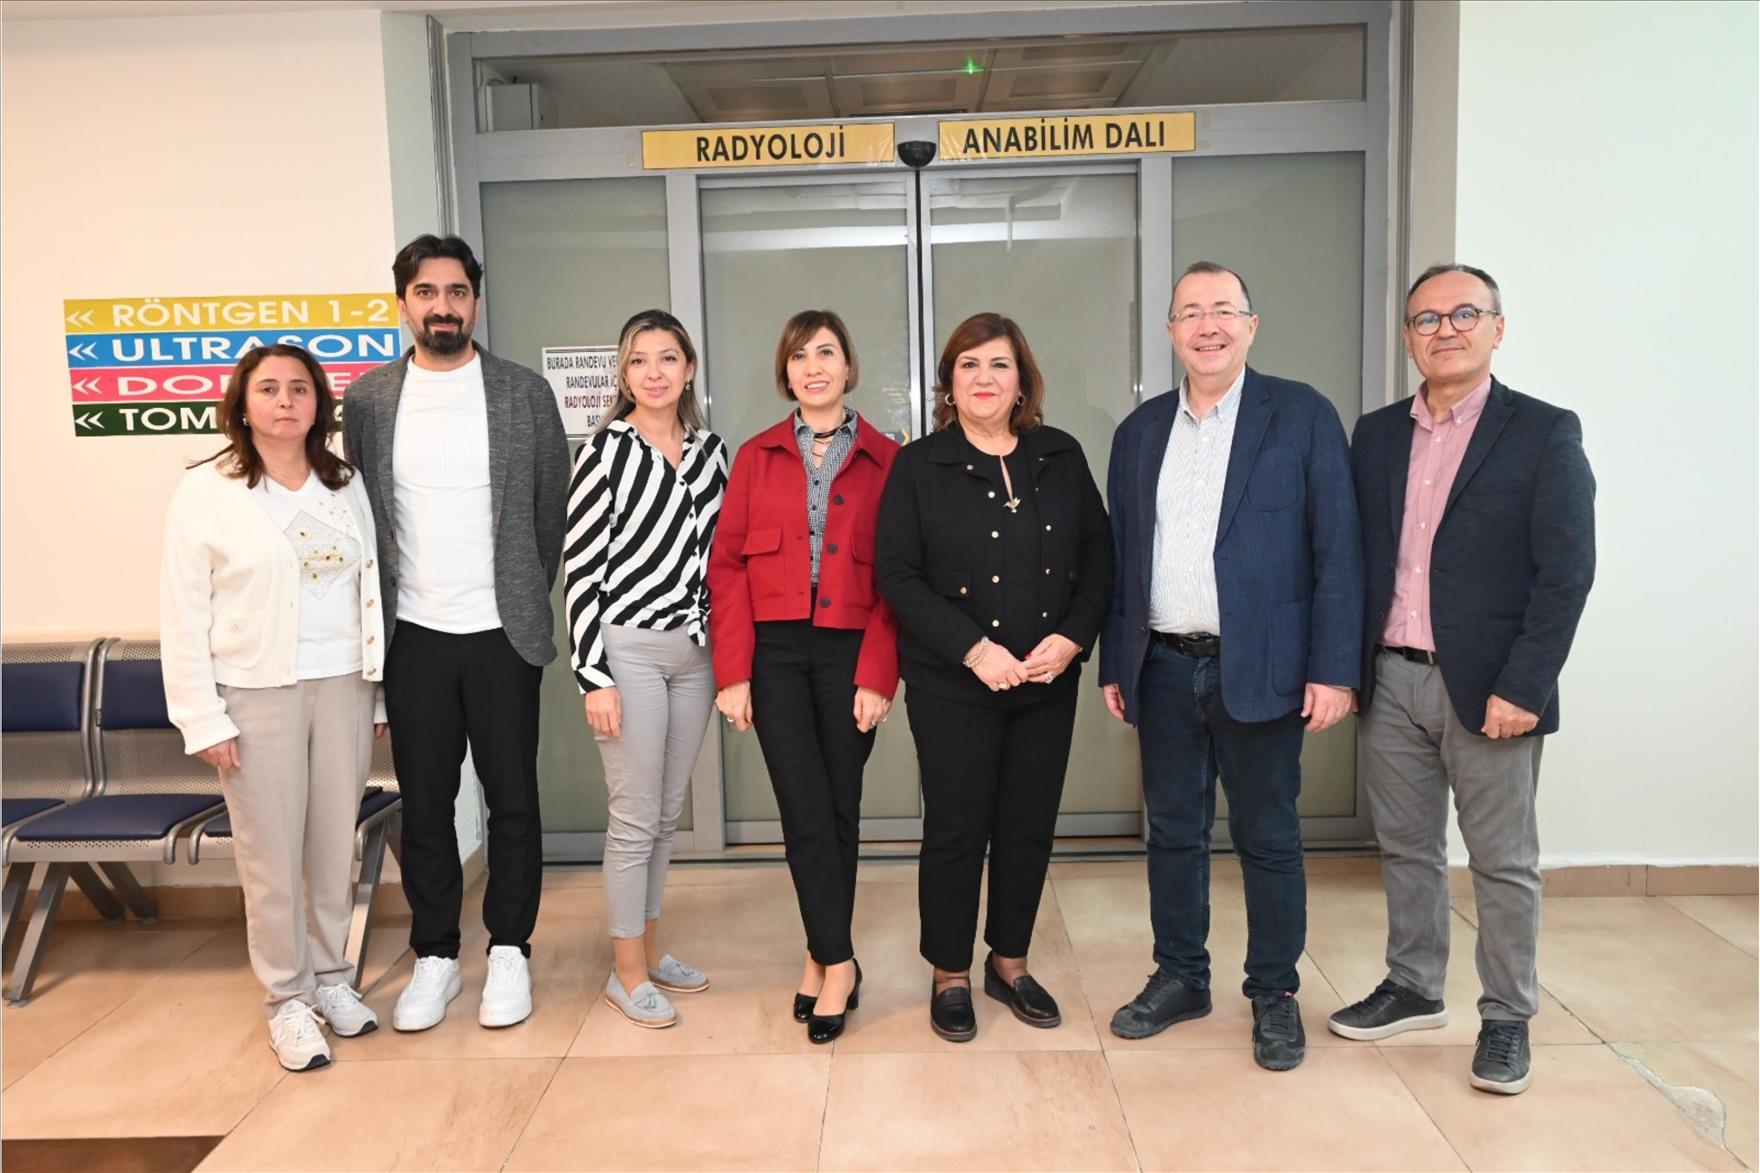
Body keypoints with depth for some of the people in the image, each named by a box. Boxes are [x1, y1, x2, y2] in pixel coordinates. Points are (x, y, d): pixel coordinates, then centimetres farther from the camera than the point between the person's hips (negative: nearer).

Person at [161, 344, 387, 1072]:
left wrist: (379, 695, 8)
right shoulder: (205, 492, -2)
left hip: (344, 686, 3)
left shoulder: (346, 487, 8)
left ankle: (331, 977, 28)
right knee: (273, 856, 4)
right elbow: (183, 615, -4)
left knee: (336, 843, 11)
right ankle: (288, 1001, 18)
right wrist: (202, 718, -8)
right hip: (256, 694, -3)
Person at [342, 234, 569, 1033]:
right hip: (411, 635, 1)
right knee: (424, 804, 10)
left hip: (502, 633, -1)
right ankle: (435, 955, 25)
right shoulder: (368, 399, 4)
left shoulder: (524, 392, 0)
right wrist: (375, 614, 4)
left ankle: (509, 951, 22)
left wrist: (531, 602, 5)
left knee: (512, 801, 7)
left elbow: (552, 508, 4)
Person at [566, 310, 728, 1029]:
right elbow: (580, 567, -10)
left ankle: (649, 947, 30)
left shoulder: (710, 450, 8)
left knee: (668, 812, 14)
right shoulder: (606, 449, -7)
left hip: (695, 651, 5)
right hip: (629, 650, -5)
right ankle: (628, 973, 17)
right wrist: (593, 675, -13)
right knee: (636, 817, 1)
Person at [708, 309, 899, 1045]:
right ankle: (838, 962, 12)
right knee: (805, 813, -3)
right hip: (776, 652, 0)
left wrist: (879, 675, -8)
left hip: (852, 653, 0)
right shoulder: (757, 457, 7)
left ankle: (823, 957, 25)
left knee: (839, 811, 8)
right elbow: (728, 565, 2)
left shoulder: (886, 460, 3)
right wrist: (732, 672, -5)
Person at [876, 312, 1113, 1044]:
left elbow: (1098, 558, 6)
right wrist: (974, 649, -18)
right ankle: (950, 977, 23)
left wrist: (1072, 637, -9)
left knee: (1030, 828, 12)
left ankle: (1009, 964, 30)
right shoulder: (918, 466, -3)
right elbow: (898, 576, -9)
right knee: (956, 830, 5)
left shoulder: (1062, 457, 6)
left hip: (1047, 683, 3)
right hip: (952, 686, -3)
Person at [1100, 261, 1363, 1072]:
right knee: (1173, 831, 13)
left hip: (1261, 670, -3)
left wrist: (1333, 668, -11)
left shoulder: (1302, 416, -2)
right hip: (1164, 669, 4)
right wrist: (1113, 663, 9)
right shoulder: (1140, 431, 10)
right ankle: (1179, 979, 29)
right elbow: (1122, 557, 11)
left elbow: (1336, 550, -6)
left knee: (1268, 837, 7)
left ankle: (1274, 995, 24)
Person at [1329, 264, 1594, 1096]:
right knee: (1405, 848, 15)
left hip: (1487, 686, -4)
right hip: (1390, 680, 4)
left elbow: (1566, 573, -9)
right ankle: (1413, 990, 31)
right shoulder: (1376, 434, 9)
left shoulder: (1543, 433, -4)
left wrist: (1522, 688, -15)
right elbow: (1355, 557, 9)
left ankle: (1506, 1020, 23)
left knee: (1503, 862, 7)